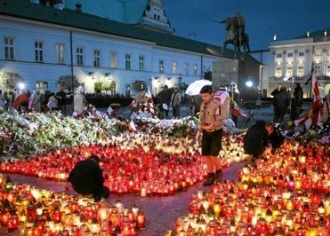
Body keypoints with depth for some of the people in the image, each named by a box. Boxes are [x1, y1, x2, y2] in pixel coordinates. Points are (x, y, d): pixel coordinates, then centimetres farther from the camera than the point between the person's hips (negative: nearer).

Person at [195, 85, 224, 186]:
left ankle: (218, 171, 18)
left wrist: (211, 126, -38)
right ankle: (210, 175, 22)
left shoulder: (216, 104, -18)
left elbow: (219, 121, -22)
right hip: (206, 133, 7)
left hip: (216, 132, -7)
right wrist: (199, 132, 8)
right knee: (206, 155, 7)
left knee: (213, 155, -10)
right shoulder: (203, 104, 6)